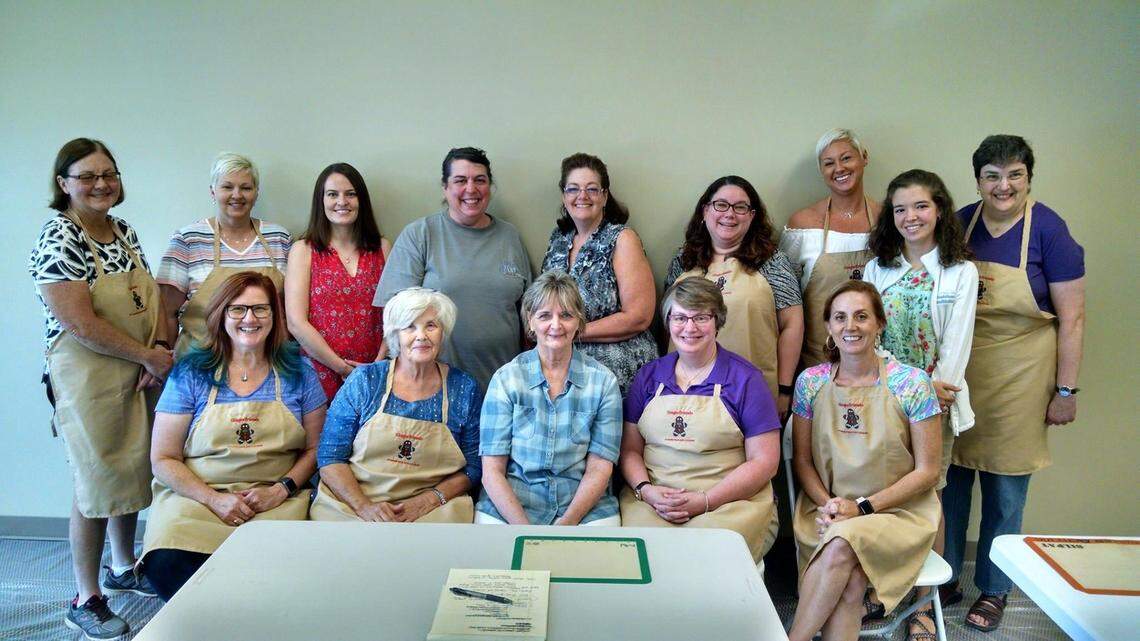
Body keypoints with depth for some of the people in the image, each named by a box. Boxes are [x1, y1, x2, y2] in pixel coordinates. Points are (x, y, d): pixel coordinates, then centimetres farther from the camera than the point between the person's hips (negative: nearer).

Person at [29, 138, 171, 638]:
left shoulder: (124, 232, 9)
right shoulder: (58, 239, -15)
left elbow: (151, 298, 10)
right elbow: (79, 322, -21)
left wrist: (160, 351, -7)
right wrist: (149, 355, -16)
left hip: (138, 376, 7)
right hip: (88, 378, -7)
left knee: (132, 471, 18)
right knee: (97, 483, 2)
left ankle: (124, 569, 38)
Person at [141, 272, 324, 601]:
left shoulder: (297, 371, 8)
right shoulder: (191, 373, 5)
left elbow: (315, 448, 10)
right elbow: (163, 459, 3)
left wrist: (281, 490, -8)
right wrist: (214, 499, -11)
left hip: (277, 498, 0)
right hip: (195, 496, 0)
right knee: (166, 564, -30)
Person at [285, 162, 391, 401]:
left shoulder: (382, 248, 9)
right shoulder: (304, 250, 3)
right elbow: (296, 322, -6)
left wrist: (379, 364, -11)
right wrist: (344, 369, -10)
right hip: (321, 377, -2)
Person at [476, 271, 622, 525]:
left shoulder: (603, 381, 2)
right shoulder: (505, 379, 1)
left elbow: (599, 468, 0)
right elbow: (492, 470, -2)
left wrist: (567, 523, -15)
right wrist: (524, 530, -16)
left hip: (585, 507, 1)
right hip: (508, 507, 0)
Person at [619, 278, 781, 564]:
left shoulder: (744, 378, 2)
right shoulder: (649, 375, 13)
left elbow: (764, 462, -3)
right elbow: (630, 449, 13)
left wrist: (703, 501, -12)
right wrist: (646, 491, -8)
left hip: (730, 502, -2)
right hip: (650, 500, 2)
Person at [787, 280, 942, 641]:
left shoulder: (912, 383, -6)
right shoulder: (811, 382, 1)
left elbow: (927, 471, -4)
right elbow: (801, 459, 8)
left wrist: (863, 507, -13)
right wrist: (827, 504, -11)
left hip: (898, 512, -1)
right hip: (827, 510, 2)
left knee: (840, 545, -32)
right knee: (850, 583, -30)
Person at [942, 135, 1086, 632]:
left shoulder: (1049, 230, -9)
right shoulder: (960, 223, 1)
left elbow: (1071, 317, -7)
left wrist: (1066, 390, -8)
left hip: (1019, 377, -3)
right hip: (958, 372, 3)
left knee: (1005, 492, 8)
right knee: (949, 479, 9)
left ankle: (994, 589, 28)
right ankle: (944, 578, 28)